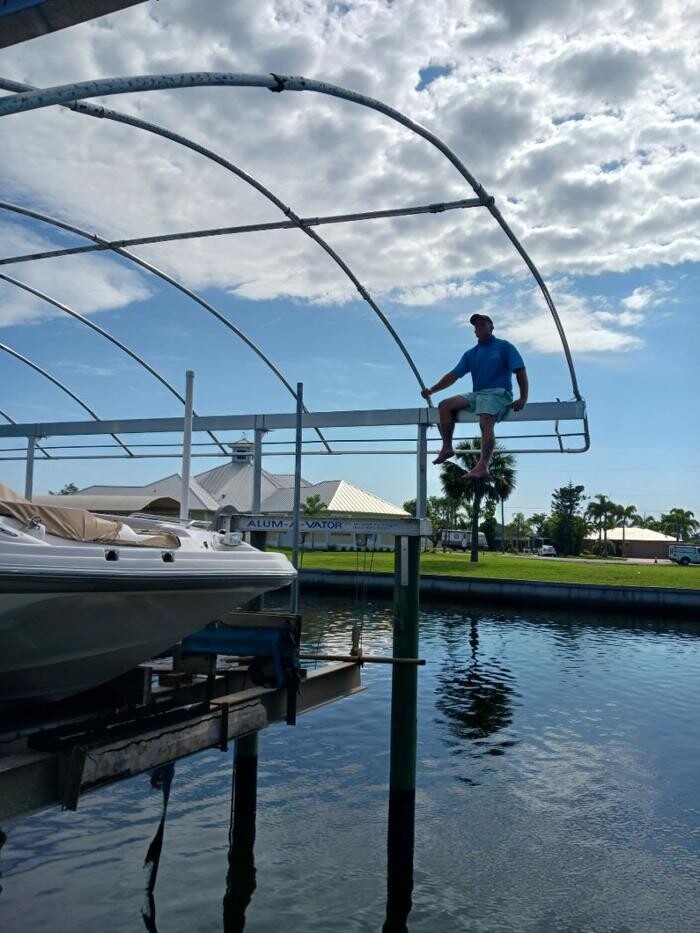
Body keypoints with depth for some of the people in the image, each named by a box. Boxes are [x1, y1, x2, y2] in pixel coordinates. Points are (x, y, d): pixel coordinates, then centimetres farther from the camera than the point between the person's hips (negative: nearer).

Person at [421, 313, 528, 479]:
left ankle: (483, 465, -45)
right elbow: (453, 375, 15)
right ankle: (447, 448, -11)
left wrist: (523, 398, -15)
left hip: (498, 393, -6)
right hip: (476, 394, 6)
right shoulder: (471, 354, 21)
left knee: (486, 423, -31)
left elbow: (520, 371, -2)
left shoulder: (504, 346, 6)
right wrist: (432, 390, 4)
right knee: (445, 405, -10)